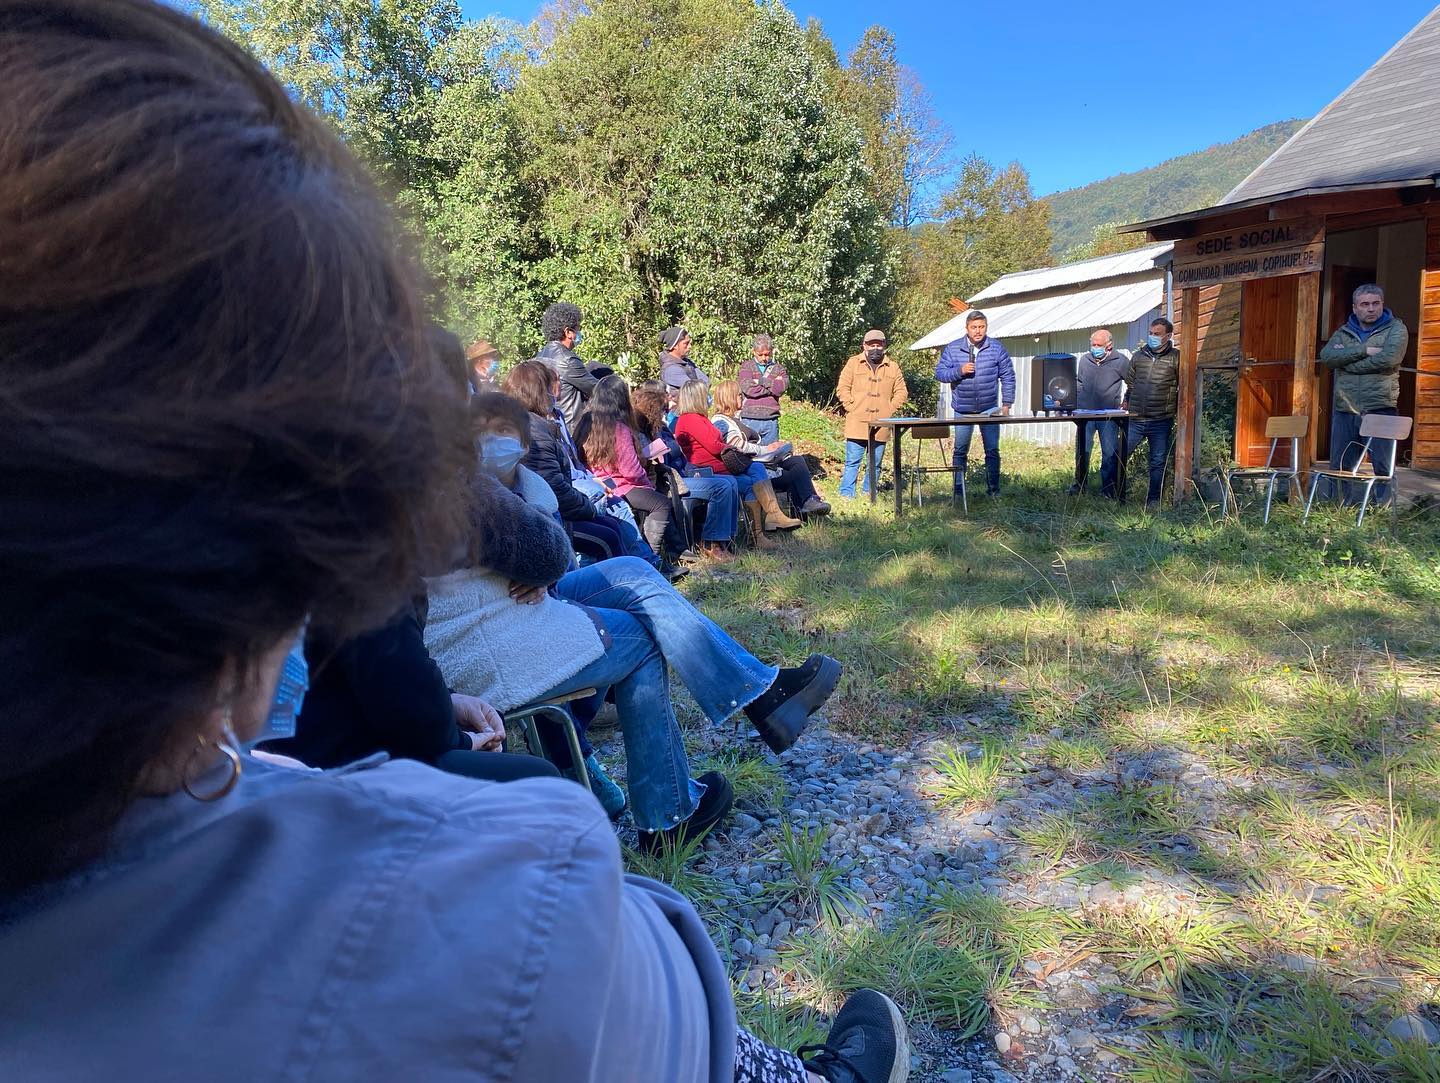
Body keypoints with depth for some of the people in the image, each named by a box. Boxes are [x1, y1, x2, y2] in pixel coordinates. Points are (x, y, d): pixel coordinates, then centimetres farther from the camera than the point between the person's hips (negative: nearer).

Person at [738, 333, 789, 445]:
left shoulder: (778, 368, 12)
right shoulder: (746, 367, 6)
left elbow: (781, 388, -7)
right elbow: (749, 389, -11)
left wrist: (761, 381, -4)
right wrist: (772, 385, -4)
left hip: (771, 421, 2)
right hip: (750, 420, -2)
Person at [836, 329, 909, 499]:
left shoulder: (893, 367, 12)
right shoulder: (854, 363, 6)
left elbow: (901, 392, 13)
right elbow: (842, 389, 2)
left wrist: (891, 410, 1)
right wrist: (852, 408, -6)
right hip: (857, 423, -3)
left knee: (875, 464, 7)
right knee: (852, 462, -4)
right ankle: (846, 495, 0)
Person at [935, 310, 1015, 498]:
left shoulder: (997, 348, 1)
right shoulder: (953, 349, -1)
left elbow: (1008, 377, 4)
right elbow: (940, 373, -1)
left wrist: (1007, 404, -1)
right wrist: (959, 370, -17)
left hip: (990, 409, 0)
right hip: (963, 410, 0)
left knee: (992, 450, 3)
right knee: (960, 451, 5)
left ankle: (993, 490, 11)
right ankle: (958, 490, 13)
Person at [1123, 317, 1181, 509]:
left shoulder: (1176, 358, 1)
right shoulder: (1138, 356, 9)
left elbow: (1183, 387, 4)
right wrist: (1126, 403, 8)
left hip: (1161, 420, -2)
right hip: (1135, 419, 2)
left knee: (1158, 462, 4)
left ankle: (1154, 499, 14)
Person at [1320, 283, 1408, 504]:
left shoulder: (1396, 329, 5)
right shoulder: (1343, 332, 15)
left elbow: (1388, 358, -15)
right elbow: (1327, 355, -6)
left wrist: (1346, 358, -7)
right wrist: (1364, 350, -14)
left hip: (1380, 410, -3)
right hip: (1344, 411, 3)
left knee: (1384, 467, -3)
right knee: (1340, 467, 6)